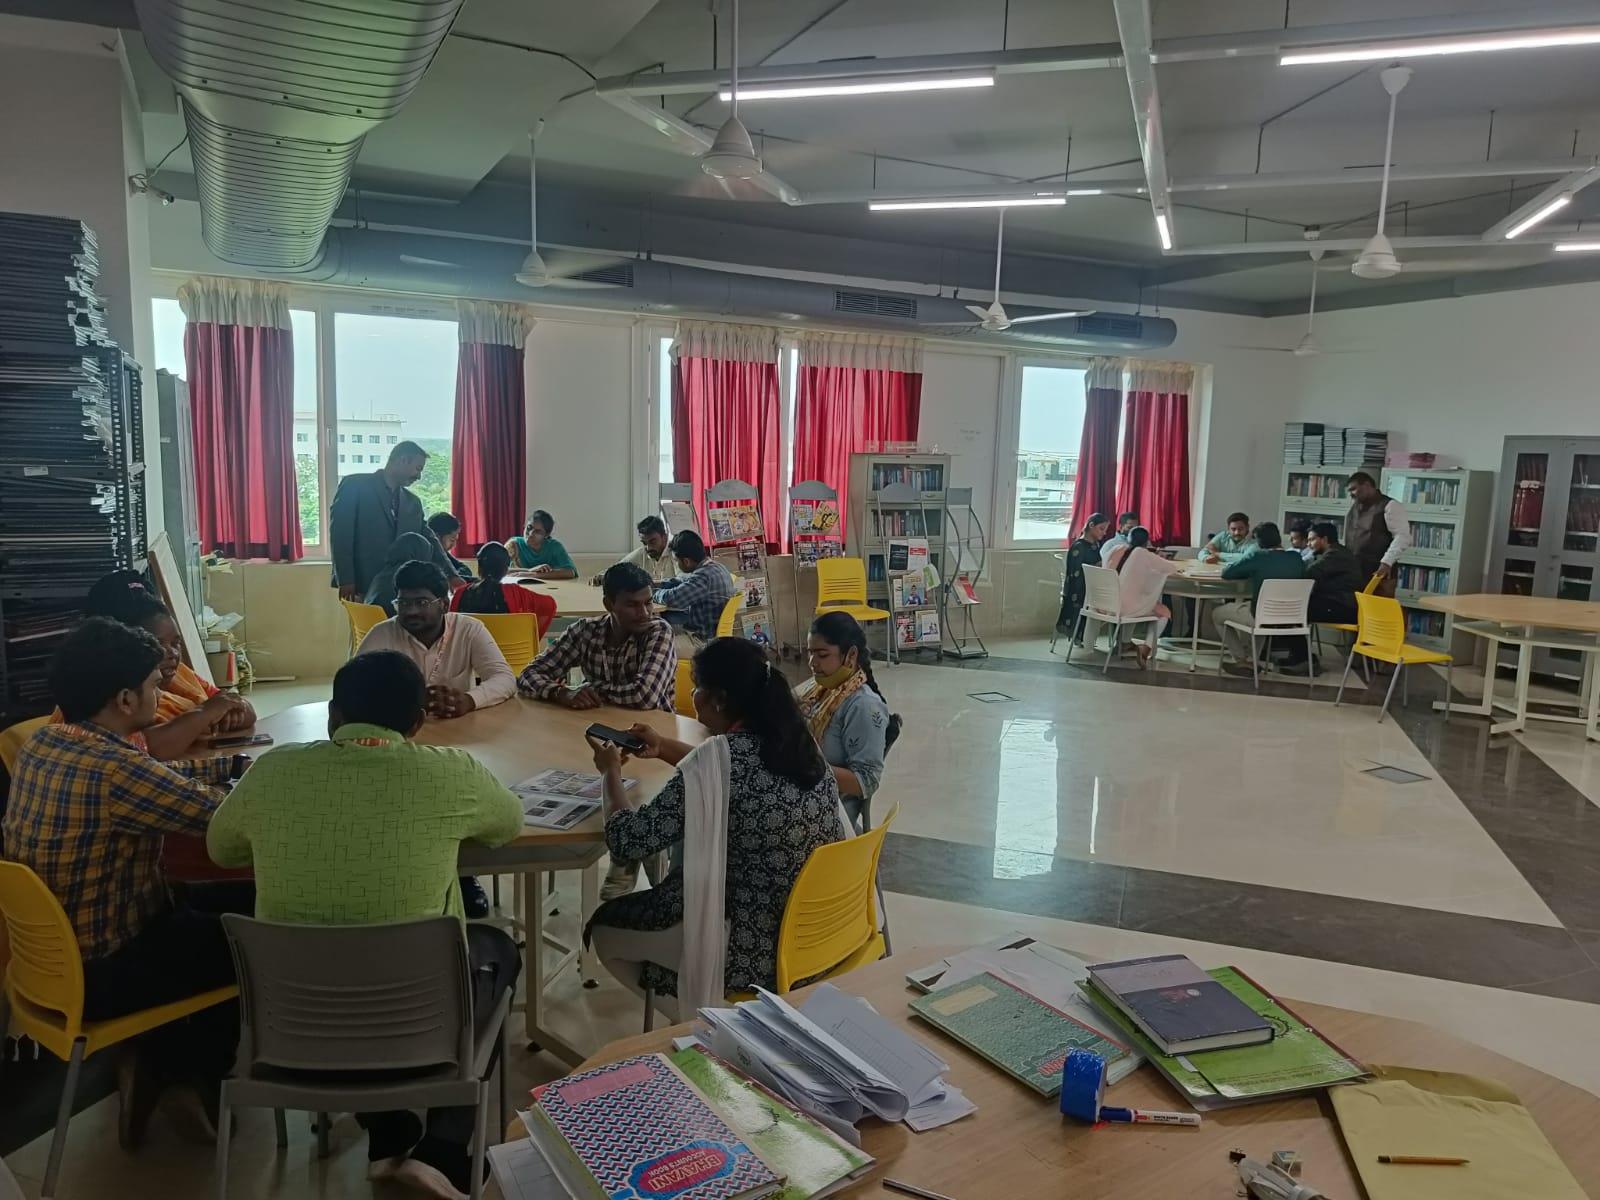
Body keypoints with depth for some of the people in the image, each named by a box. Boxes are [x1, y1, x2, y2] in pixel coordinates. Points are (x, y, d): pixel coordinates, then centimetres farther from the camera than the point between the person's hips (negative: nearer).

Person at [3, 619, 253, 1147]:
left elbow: (164, 779, 13)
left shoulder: (44, 743, -1)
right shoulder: (115, 770, -31)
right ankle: (192, 1074, 27)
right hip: (98, 973, -9)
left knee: (233, 900, 18)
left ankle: (156, 1062, 24)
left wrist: (238, 764, 10)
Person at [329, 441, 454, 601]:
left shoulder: (412, 502, 17)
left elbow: (429, 541, 17)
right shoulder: (355, 485, 1)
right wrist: (345, 580, -11)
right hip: (363, 586, -5)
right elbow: (340, 533, -5)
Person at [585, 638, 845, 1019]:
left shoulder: (719, 758, -23)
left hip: (755, 948, -8)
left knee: (605, 925, 15)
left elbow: (628, 841, -17)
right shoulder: (797, 739, -1)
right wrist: (664, 748, 20)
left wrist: (612, 772, -1)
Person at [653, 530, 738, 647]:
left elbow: (672, 599, -32)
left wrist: (652, 592, -11)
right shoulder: (715, 567, 5)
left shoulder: (705, 576, -26)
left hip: (704, 641, -10)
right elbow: (679, 582, 20)